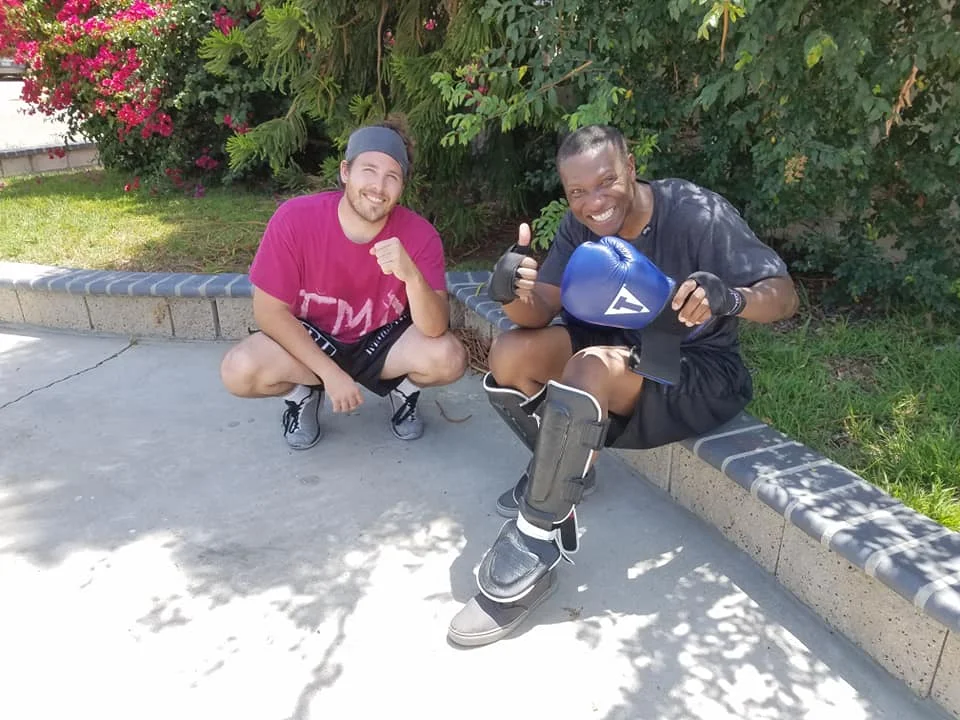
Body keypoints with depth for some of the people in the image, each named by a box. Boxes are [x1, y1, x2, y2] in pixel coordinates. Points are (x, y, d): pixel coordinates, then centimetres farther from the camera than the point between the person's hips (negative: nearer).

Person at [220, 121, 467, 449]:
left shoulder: (419, 234, -21)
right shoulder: (294, 219, -23)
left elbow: (435, 331, -26)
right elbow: (270, 311, -17)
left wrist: (411, 275, -46)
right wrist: (330, 373, -23)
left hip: (383, 342, 1)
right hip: (309, 342, 0)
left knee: (449, 358, -28)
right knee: (239, 370, -28)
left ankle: (404, 388, 9)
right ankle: (303, 392, 8)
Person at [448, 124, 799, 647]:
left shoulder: (696, 214, -19)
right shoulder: (580, 226, -4)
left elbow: (783, 295, -20)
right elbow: (540, 312, -11)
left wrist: (729, 298, -43)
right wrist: (513, 294, -35)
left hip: (697, 374, -5)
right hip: (620, 348, 6)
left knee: (589, 369, -34)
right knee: (511, 355, -14)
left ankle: (534, 545, -23)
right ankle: (564, 468, 10)